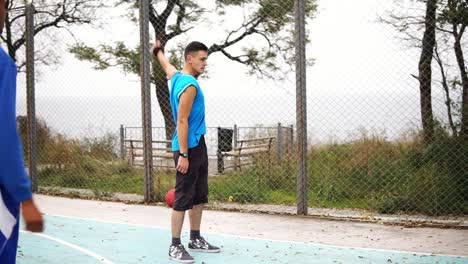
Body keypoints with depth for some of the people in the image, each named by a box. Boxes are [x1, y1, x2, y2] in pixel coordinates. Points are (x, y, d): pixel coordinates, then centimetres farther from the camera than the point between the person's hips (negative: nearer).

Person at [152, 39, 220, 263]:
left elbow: (166, 64, 33)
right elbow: (182, 121, -21)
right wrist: (183, 155, -22)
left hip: (198, 146, 10)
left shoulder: (177, 76, 10)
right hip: (188, 148, -10)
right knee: (183, 199, -6)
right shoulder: (189, 85, -17)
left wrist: (158, 51, 55)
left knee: (199, 197, 13)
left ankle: (195, 239, 21)